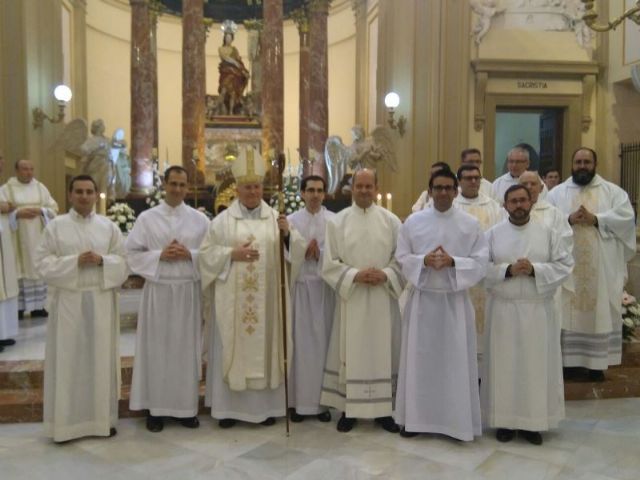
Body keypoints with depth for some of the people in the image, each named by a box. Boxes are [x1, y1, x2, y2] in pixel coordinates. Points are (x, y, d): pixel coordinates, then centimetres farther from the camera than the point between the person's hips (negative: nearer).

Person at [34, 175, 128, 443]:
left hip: (101, 301, 1)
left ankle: (103, 418, 19)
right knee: (68, 360, 2)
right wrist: (74, 262, -15)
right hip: (68, 301, -1)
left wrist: (102, 261, -15)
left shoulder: (109, 226, 6)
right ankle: (66, 421, 14)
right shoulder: (56, 226, 2)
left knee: (101, 358, 6)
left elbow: (123, 262, 4)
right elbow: (42, 262, -3)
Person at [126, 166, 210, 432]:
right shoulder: (146, 218, 3)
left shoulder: (200, 219, 5)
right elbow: (132, 253, 0)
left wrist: (190, 255, -13)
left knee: (187, 349, 6)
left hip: (188, 291, 1)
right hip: (157, 290, 0)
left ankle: (187, 407, 18)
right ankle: (155, 408, 16)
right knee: (156, 348, 4)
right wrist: (159, 255, -13)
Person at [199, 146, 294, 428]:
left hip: (267, 297, 2)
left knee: (266, 346, 7)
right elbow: (206, 252, 0)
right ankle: (229, 407, 15)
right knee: (232, 347, 3)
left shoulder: (275, 217, 6)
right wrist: (232, 253, -14)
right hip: (233, 297, -1)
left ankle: (266, 405, 19)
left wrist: (287, 234, -16)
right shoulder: (223, 220, 2)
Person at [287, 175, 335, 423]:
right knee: (301, 342, 2)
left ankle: (322, 400, 12)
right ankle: (300, 401, 11)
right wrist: (305, 250, -14)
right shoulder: (291, 220, 6)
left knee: (324, 342, 3)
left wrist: (319, 253, -15)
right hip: (300, 286, 0)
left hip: (326, 287, 0)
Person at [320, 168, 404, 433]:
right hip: (350, 297, -1)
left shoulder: (391, 221, 3)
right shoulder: (337, 221, 1)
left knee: (382, 353, 7)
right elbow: (329, 263, -2)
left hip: (383, 298, 1)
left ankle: (383, 409, 19)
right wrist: (355, 275, -16)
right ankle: (348, 408, 17)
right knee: (351, 353, 5)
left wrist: (385, 275, -14)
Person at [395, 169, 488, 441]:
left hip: (455, 300, -1)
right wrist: (424, 261, -16)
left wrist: (453, 262, -18)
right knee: (419, 360, 7)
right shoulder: (413, 222, 3)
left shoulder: (470, 224, 0)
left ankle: (459, 421, 18)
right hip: (422, 299, 1)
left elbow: (481, 262, -3)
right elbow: (402, 258, 2)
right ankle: (415, 418, 21)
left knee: (456, 362, 4)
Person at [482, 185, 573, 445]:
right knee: (504, 363, 4)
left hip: (538, 310, 1)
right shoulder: (493, 234, 3)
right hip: (503, 309, 0)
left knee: (536, 364, 5)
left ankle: (533, 422, 17)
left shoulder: (548, 233, 4)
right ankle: (505, 420, 16)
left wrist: (535, 270, -15)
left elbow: (565, 265, 0)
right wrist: (508, 270, -16)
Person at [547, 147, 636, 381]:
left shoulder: (613, 191, 8)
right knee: (568, 311, 2)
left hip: (602, 266, 0)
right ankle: (567, 359, 10)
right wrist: (569, 220, -16)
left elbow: (626, 217, -6)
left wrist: (595, 219, -15)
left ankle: (597, 363, 13)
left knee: (601, 310, 4)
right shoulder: (557, 192, 8)